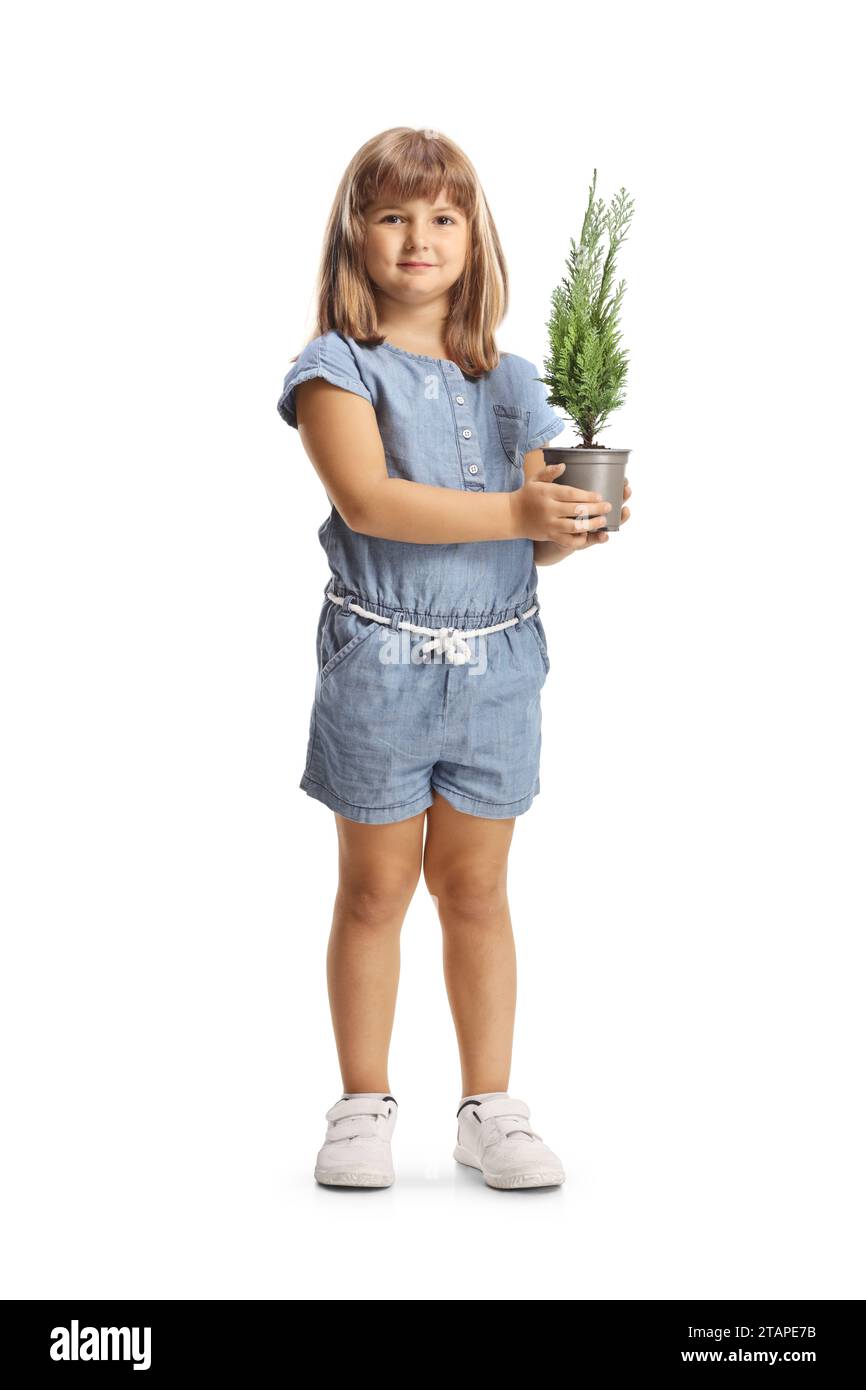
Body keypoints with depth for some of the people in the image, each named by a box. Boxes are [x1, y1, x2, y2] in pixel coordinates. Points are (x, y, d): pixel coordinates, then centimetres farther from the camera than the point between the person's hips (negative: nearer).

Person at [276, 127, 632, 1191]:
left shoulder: (510, 382, 10)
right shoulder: (338, 368, -4)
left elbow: (537, 534, 9)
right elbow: (368, 501, -19)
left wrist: (575, 524, -14)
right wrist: (513, 512, -25)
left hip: (498, 663, 4)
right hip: (380, 662, -3)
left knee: (475, 888, 11)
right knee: (375, 889, 7)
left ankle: (489, 1107, 20)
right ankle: (364, 1107, 20)